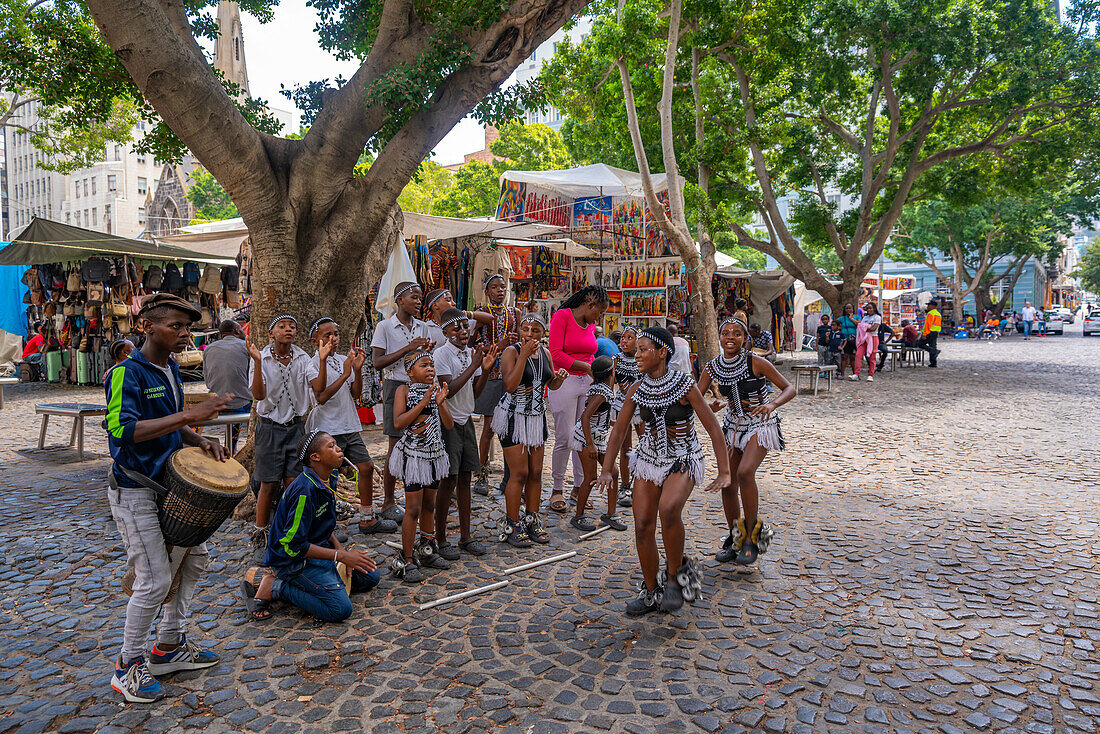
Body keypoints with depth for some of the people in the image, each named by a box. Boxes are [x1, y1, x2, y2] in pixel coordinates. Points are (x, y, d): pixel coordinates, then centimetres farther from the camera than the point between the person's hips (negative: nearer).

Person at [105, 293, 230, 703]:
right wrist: (191, 415, -36)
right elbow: (123, 430, -32)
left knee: (195, 557, 14)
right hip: (134, 491, -9)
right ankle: (129, 664, 16)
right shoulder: (126, 373, -18)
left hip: (168, 483, 9)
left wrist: (200, 442, 0)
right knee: (155, 580, -5)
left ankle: (169, 646, 28)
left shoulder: (170, 370, 8)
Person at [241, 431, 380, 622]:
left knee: (370, 576, 11)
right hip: (293, 559, -9)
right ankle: (273, 586, -6)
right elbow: (293, 545, -25)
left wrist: (341, 549, -2)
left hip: (319, 548, 9)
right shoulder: (305, 490, -26)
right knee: (340, 608, -21)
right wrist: (340, 556, -21)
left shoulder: (329, 479, 3)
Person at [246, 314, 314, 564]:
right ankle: (260, 539, 16)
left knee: (294, 483, 1)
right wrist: (257, 362, -25)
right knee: (269, 485, 1)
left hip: (296, 426, 2)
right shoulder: (261, 359, -5)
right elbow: (258, 395, -16)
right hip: (270, 427, -2)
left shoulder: (302, 359, 2)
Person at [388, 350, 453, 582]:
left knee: (429, 505, 16)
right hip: (412, 453, -5)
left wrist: (440, 403, -15)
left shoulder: (436, 390, 7)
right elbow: (398, 423, -20)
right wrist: (424, 402, -22)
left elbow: (449, 425, 1)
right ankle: (406, 561, 4)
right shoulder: (404, 390, -6)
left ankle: (426, 552, 30)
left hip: (434, 453, 5)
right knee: (413, 508, -6)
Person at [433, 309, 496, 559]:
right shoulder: (441, 354, -12)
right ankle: (440, 540, 10)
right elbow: (448, 391, -22)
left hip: (466, 421, 7)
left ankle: (465, 537, 20)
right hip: (447, 422, -6)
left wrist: (486, 369, -7)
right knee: (448, 481, -3)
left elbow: (475, 393, 7)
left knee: (465, 479, 10)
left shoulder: (471, 353, 7)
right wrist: (474, 366, -21)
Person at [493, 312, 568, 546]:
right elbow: (510, 386, -24)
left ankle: (532, 520, 22)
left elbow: (552, 385, 19)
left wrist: (560, 378, -4)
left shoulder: (545, 353, 7)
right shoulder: (511, 352, -11)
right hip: (513, 417, -6)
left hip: (537, 416, 6)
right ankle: (511, 525, 7)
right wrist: (524, 355, -26)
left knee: (536, 472, 8)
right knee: (519, 473, -6)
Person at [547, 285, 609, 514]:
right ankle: (557, 491, 10)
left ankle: (578, 487, 20)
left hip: (587, 383, 7)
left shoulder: (590, 324, 13)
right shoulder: (562, 316, -7)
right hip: (564, 382, -7)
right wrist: (586, 366, -16)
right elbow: (556, 353, -14)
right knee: (564, 440, -4)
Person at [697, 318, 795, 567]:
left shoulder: (756, 362, -17)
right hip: (733, 426, 5)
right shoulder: (713, 367, -6)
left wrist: (772, 404, -33)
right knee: (727, 483, 3)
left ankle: (752, 535, -10)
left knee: (745, 473, -27)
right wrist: (709, 407, -25)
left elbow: (789, 388, -13)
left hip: (760, 425, -5)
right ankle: (735, 539, 23)